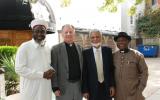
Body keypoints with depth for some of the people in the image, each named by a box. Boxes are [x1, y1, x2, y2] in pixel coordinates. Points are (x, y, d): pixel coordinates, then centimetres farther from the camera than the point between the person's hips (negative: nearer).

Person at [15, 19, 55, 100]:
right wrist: (42, 74, -17)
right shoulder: (25, 47, -8)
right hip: (30, 91, -5)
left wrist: (51, 71, -4)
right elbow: (19, 69, -15)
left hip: (46, 89, 5)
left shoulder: (47, 48, 10)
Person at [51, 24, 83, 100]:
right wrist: (55, 87, -10)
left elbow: (82, 67, 11)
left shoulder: (80, 48, 8)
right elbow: (53, 70, -6)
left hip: (78, 86, 4)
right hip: (64, 87, -4)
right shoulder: (56, 49, -4)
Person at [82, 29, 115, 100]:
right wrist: (85, 90, -5)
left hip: (107, 87, 2)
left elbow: (112, 69, 5)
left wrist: (112, 85, 0)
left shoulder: (108, 50, 3)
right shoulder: (86, 53, -2)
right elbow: (84, 73, -2)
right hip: (93, 89, -2)